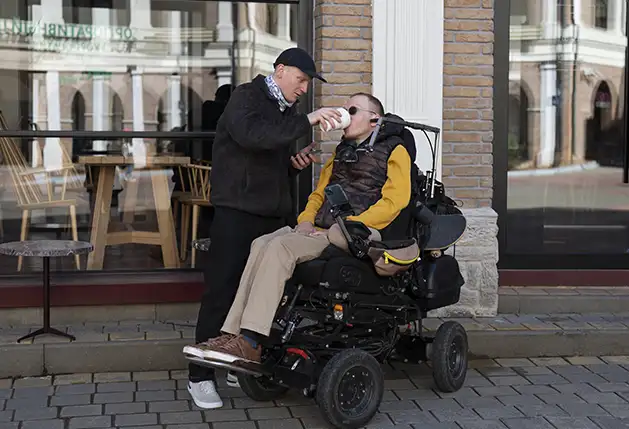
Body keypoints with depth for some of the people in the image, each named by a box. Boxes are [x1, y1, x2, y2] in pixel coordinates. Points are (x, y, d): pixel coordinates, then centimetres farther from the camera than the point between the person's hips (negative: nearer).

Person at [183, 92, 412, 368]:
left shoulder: (394, 150, 4)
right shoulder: (343, 150, 30)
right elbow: (319, 192, 30)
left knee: (281, 247, -28)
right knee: (261, 244, -19)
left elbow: (394, 201, -9)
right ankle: (232, 333, -28)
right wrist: (306, 219, 7)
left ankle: (250, 342, -33)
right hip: (321, 229, 7)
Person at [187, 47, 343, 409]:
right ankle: (201, 376, 2)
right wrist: (307, 120, -28)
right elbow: (252, 135, -27)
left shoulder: (287, 110, 19)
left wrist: (294, 164, 5)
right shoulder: (246, 97, -5)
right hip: (237, 214, -7)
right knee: (222, 293, -5)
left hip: (274, 215, 8)